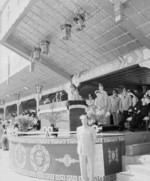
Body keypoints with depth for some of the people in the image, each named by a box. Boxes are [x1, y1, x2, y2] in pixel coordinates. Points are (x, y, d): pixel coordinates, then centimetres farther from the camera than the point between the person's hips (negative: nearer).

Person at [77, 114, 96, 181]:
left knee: (91, 167, 4)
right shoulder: (78, 129, 3)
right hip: (82, 151, 2)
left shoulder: (91, 129, -4)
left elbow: (94, 139, 7)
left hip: (90, 151, -2)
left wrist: (90, 146, 10)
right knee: (82, 167, 6)